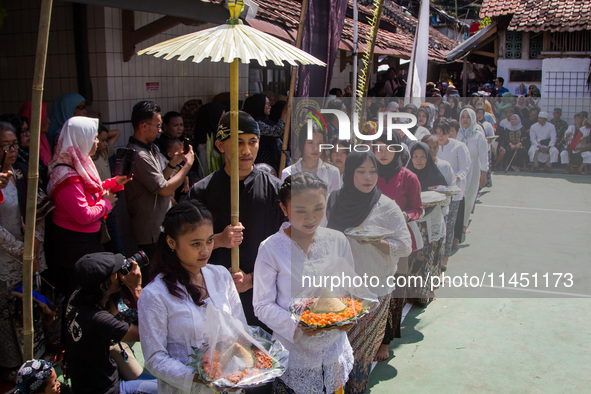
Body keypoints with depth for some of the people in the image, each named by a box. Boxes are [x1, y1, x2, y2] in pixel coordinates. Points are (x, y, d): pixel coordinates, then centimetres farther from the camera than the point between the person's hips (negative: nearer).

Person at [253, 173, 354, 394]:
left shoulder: (337, 241, -4)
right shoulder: (271, 249, -14)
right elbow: (262, 305, -11)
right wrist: (296, 325, -25)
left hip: (334, 348, 3)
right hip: (294, 352, -3)